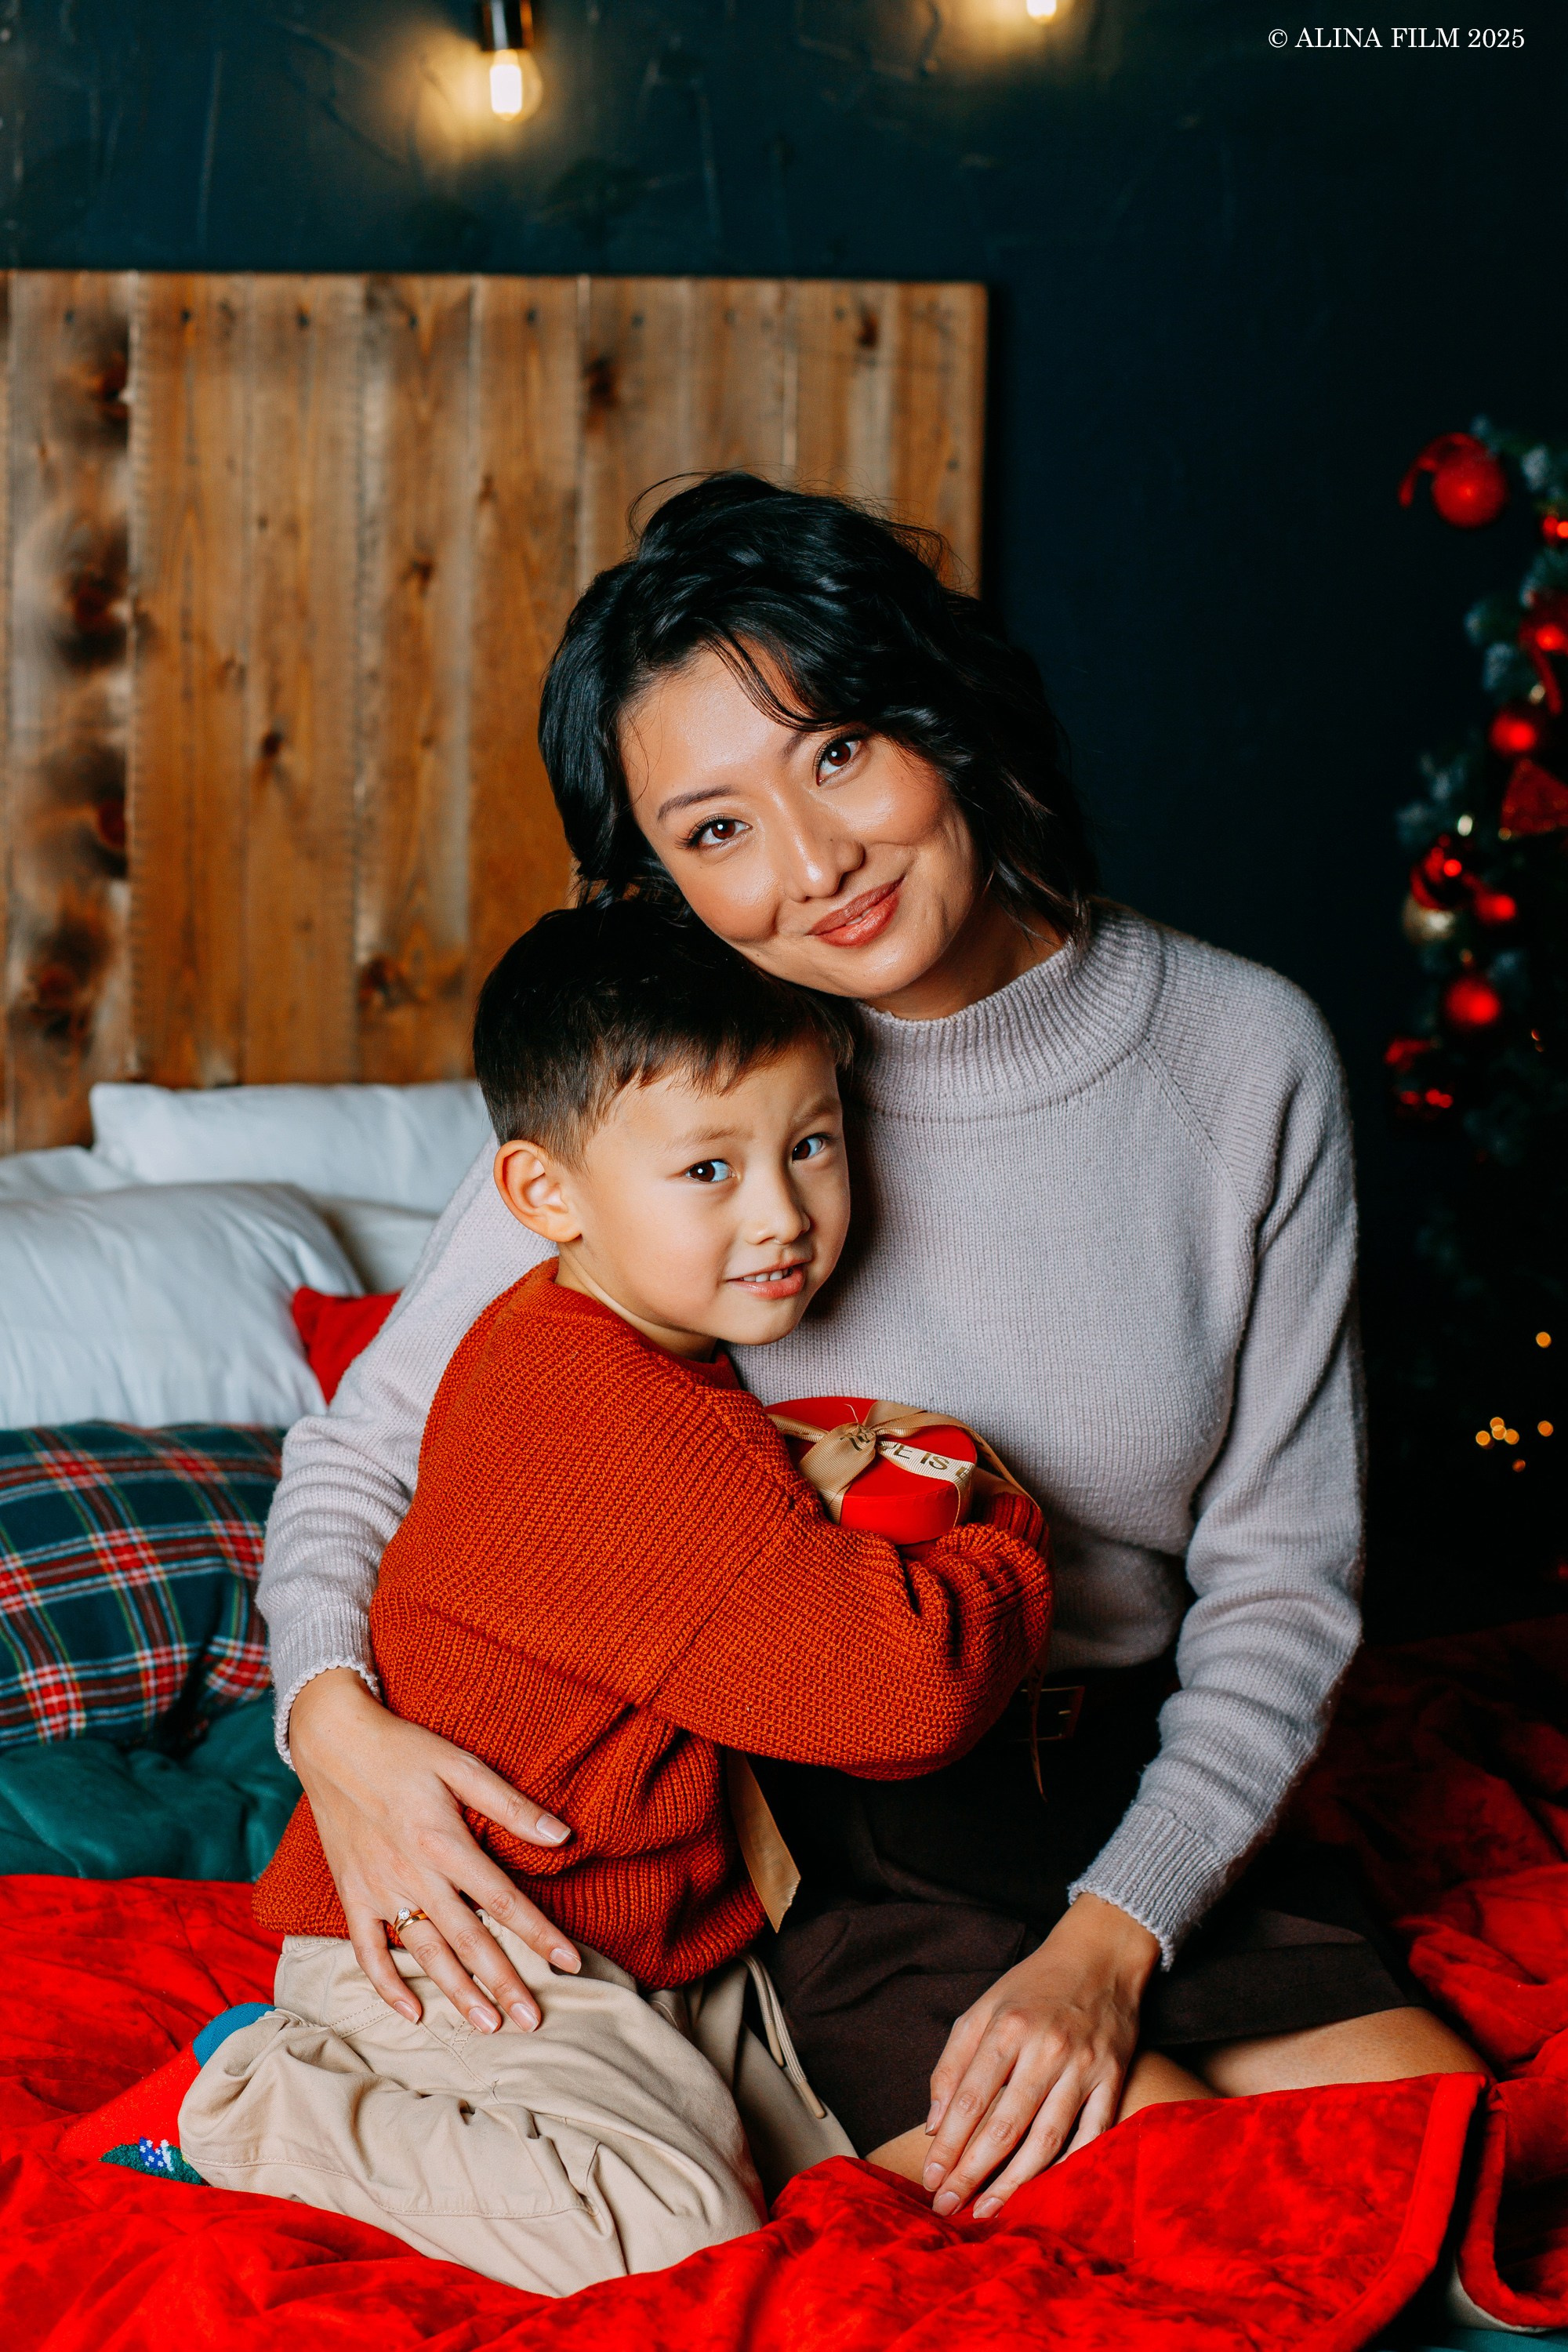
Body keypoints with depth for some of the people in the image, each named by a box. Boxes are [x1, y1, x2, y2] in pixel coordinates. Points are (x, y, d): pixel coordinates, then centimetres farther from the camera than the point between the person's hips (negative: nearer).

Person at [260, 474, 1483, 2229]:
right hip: (812, 1818, -3)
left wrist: (1108, 1942, -16)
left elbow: (1279, 1584, -4)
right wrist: (332, 1715, -23)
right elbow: (364, 1441, -2)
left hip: (1148, 1805, 3)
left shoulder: (1244, 1056, -7)